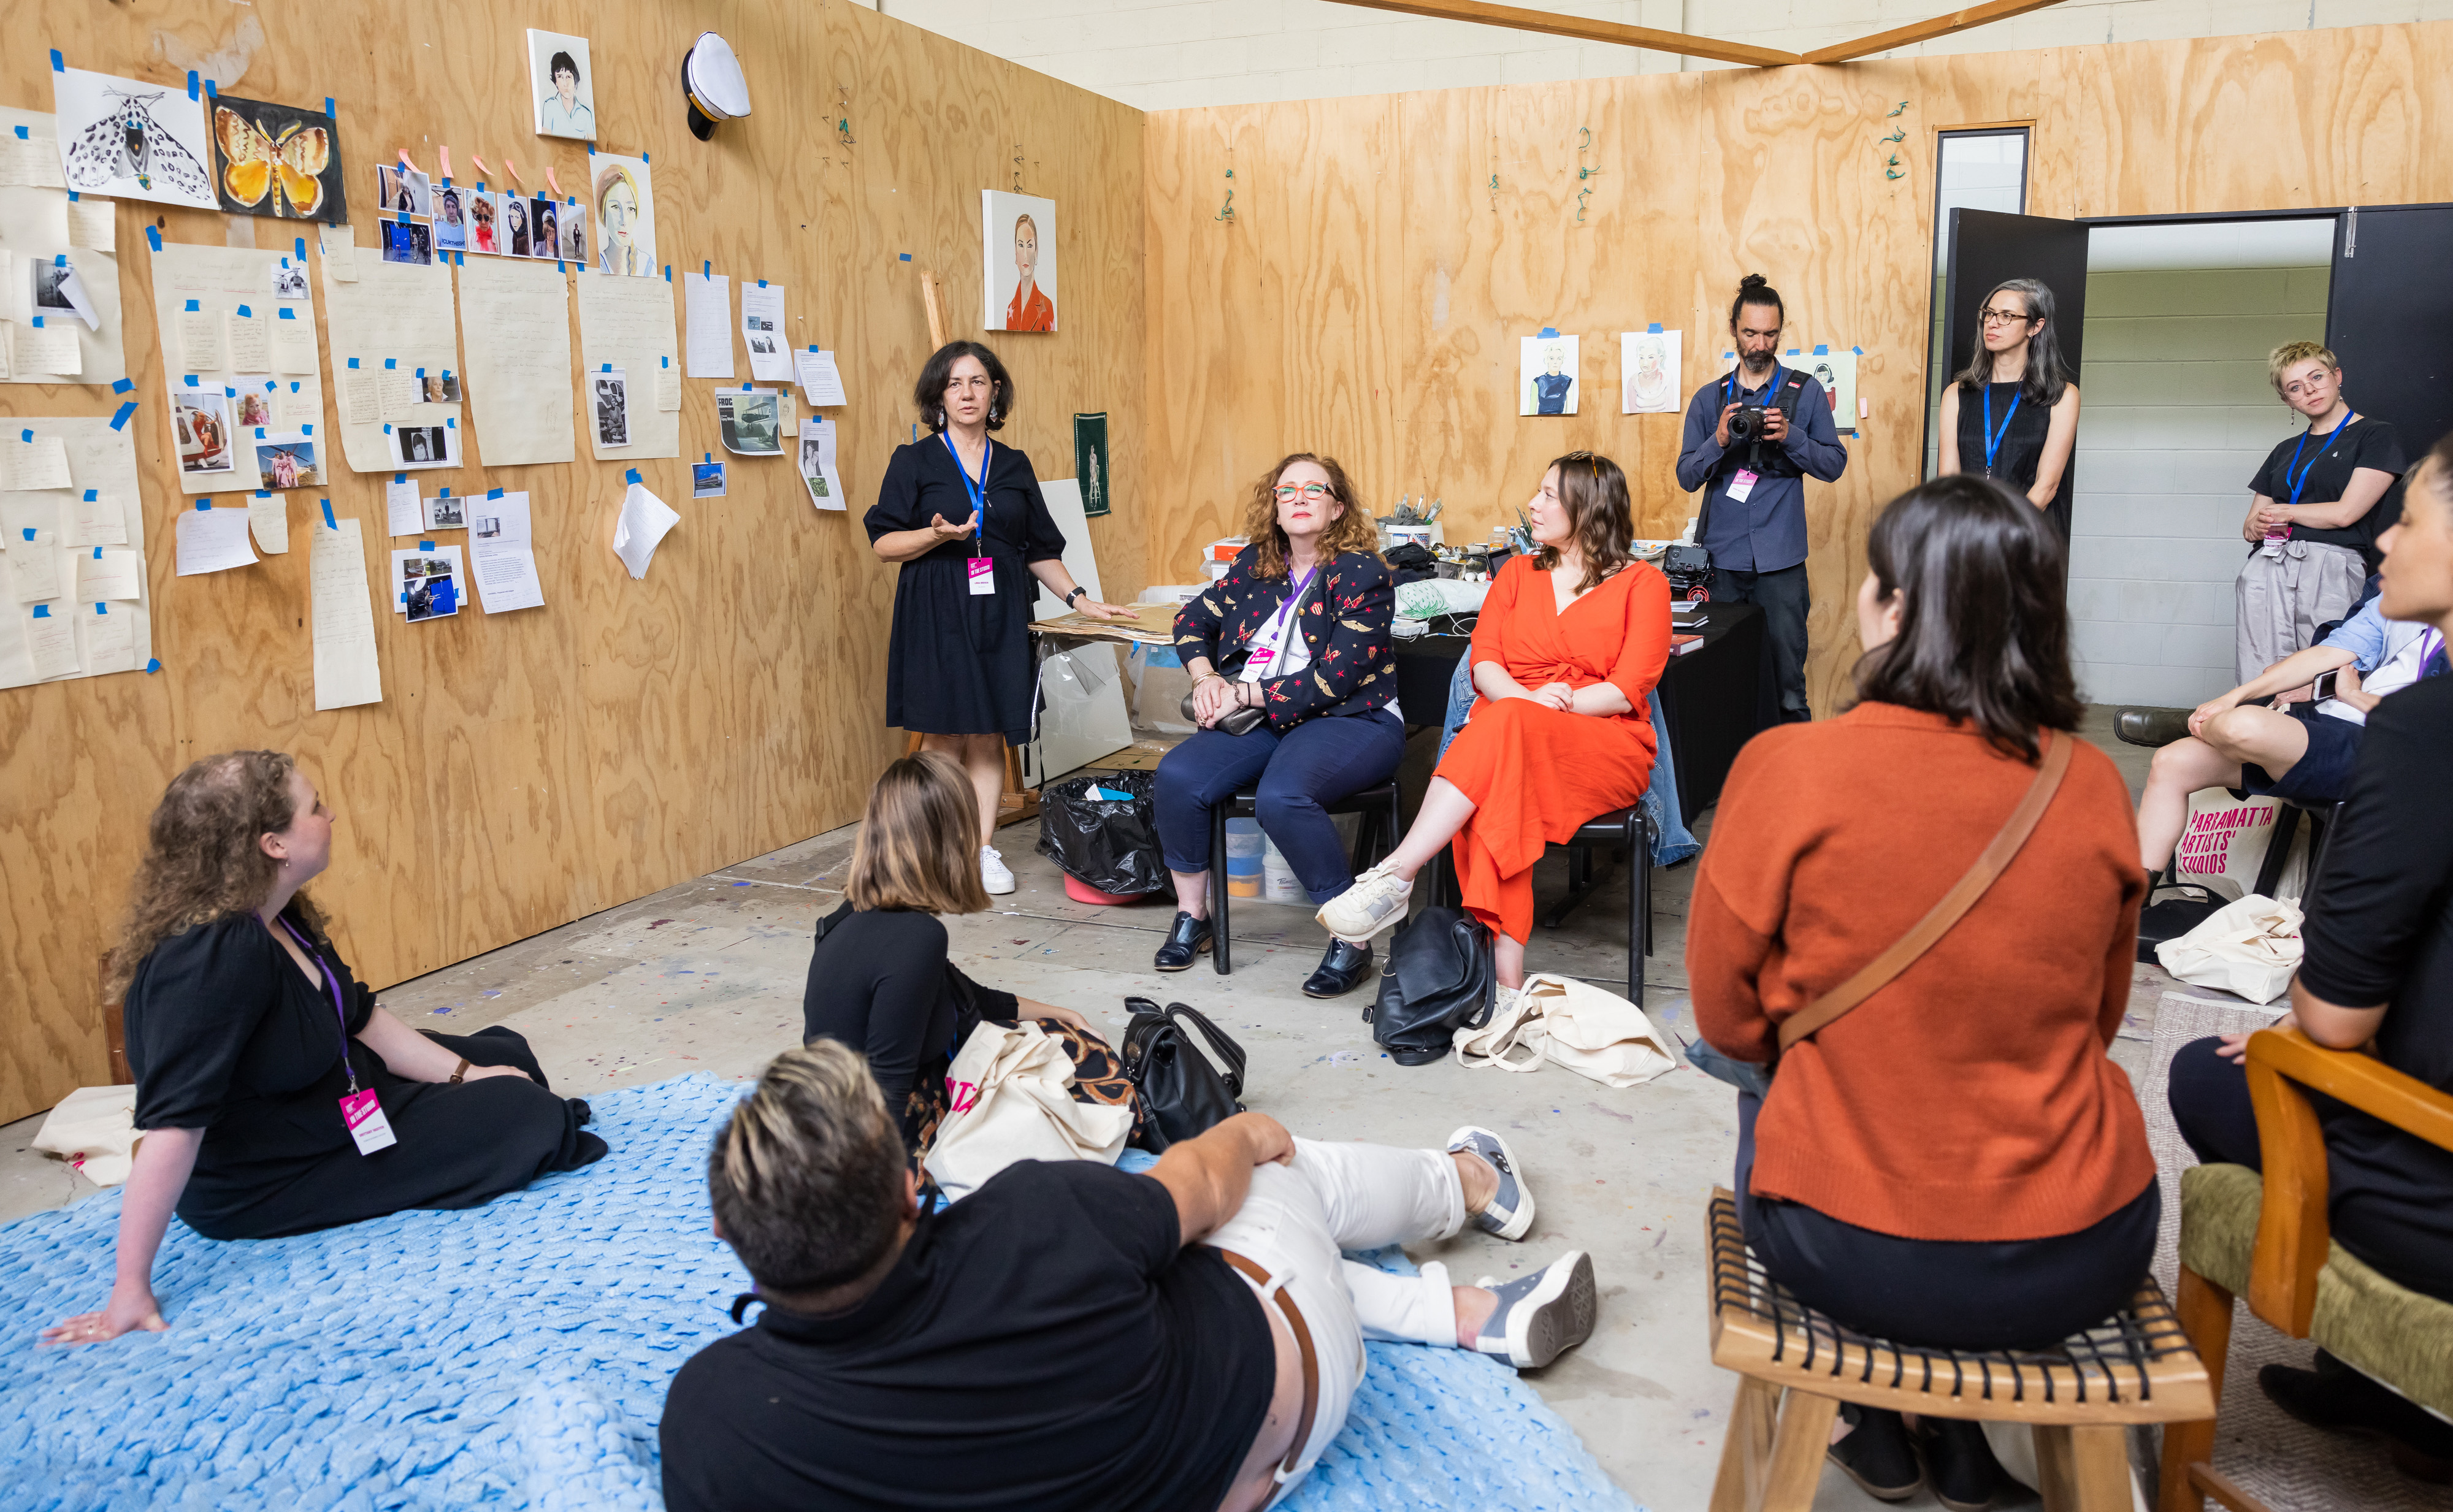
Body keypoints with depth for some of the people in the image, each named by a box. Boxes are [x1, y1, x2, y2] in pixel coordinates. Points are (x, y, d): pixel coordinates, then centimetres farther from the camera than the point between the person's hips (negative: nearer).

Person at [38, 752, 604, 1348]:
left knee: (504, 1052, 14)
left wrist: (463, 1073, 0)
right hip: (263, 1182, -10)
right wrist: (131, 1291, -37)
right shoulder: (209, 958, -34)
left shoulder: (280, 918, -4)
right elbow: (173, 1125, -37)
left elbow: (362, 1020, 5)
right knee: (519, 1116, -10)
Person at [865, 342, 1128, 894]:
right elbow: (883, 544, -2)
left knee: (990, 735, 3)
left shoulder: (1014, 466, 13)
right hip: (936, 613, -3)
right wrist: (940, 535, -17)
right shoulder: (914, 461, 3)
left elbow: (1040, 549, 17)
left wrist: (1079, 599, 9)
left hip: (999, 612, 3)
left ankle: (983, 848, 11)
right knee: (944, 733, -3)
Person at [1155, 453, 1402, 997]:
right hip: (1262, 722, 6)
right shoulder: (1256, 564, 11)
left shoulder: (1362, 573, -8)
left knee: (1280, 796, -36)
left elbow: (1335, 676, -15)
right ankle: (1192, 916, 1)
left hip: (1352, 720, -6)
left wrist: (1243, 693, -15)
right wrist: (1205, 677, 0)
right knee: (1176, 776, -19)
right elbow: (1193, 618, 21)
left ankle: (1353, 936, -21)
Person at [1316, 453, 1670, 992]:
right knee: (1494, 793, -35)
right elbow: (1484, 663, 10)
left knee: (1505, 727, -37)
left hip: (1607, 747, -3)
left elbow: (1628, 689, -3)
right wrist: (1526, 698, -13)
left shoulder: (1642, 583, 9)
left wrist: (1536, 709, -14)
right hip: (1511, 739, 3)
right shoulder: (1518, 573, 23)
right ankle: (1506, 978, -45)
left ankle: (1396, 877, -42)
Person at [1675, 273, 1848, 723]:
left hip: (1780, 557, -1)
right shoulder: (1709, 399, 11)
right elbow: (1687, 476, 7)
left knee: (1786, 666, -3)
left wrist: (1791, 437, -12)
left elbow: (1835, 464, 4)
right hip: (1721, 555, 2)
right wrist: (1718, 441, -11)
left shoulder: (1805, 392, 7)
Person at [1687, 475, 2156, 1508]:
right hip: (2087, 1265, 3)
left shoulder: (1789, 770, -16)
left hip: (1858, 1262, -3)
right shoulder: (2092, 785, -5)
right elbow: (2099, 1018, 9)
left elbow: (1727, 1020, -4)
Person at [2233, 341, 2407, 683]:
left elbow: (2345, 513, -2)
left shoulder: (2377, 437, 9)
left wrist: (2282, 511, 11)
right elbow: (2251, 526, 23)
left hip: (2331, 568, -5)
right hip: (2267, 570, 5)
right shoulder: (2285, 451, 26)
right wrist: (2258, 527, 0)